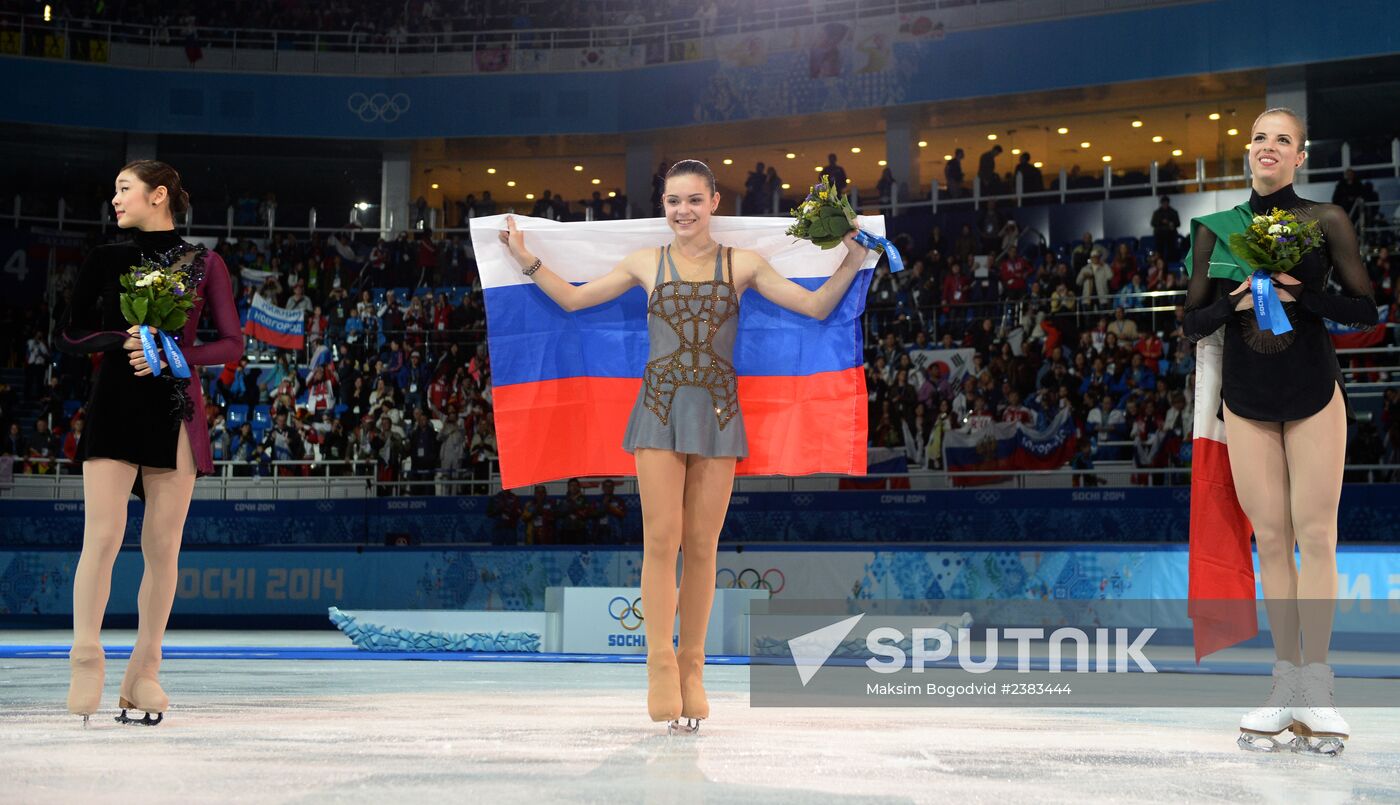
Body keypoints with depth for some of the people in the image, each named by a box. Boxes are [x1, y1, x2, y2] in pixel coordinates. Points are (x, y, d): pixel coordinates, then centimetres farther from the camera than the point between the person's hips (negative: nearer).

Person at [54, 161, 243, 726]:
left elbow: (233, 344, 4)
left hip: (177, 411, 0)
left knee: (163, 547, 0)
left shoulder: (204, 264, 7)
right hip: (115, 405, 0)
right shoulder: (106, 261, 11)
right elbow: (71, 335, 9)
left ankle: (144, 672, 7)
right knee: (102, 537, -10)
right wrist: (123, 339, -8)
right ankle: (86, 664, -7)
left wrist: (176, 355, -12)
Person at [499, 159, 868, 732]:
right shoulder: (646, 264, 10)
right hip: (660, 406, 0)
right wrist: (525, 259, 11)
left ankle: (692, 669, 11)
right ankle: (661, 665, -5)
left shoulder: (742, 264, 8)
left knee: (701, 547, 2)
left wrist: (851, 264, -4)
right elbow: (573, 299, 15)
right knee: (661, 539, -11)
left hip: (717, 411, 0)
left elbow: (816, 306, 6)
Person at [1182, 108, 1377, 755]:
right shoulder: (1216, 231, 4)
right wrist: (1236, 302, -15)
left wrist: (1297, 295, -19)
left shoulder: (1326, 221, -2)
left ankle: (1315, 686, 3)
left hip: (1314, 396, -2)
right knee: (1270, 538, 4)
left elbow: (1366, 310, -3)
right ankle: (1286, 683, 9)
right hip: (1246, 400, 2)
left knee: (1315, 535, -3)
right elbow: (1193, 323, 5)